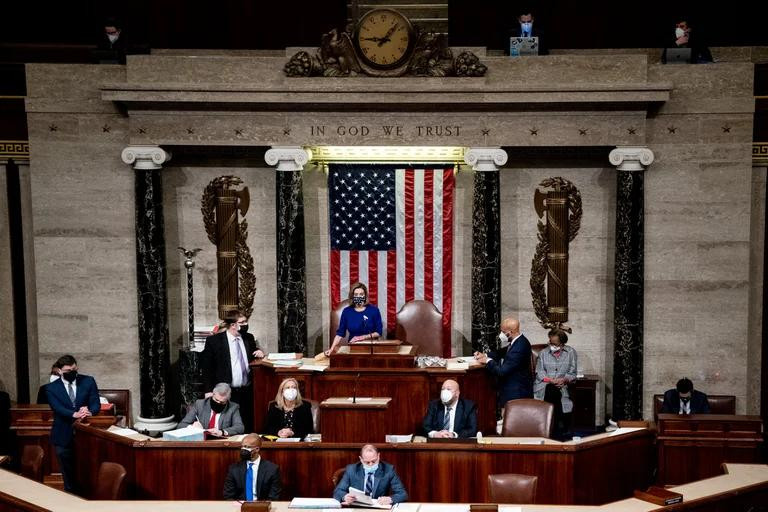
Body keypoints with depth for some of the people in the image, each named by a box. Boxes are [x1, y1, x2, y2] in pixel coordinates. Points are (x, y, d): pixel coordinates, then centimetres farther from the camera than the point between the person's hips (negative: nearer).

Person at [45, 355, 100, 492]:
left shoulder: (88, 381, 2)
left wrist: (89, 412, -30)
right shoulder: (51, 388, -1)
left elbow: (95, 403, -6)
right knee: (68, 475, 9)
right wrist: (75, 414, -35)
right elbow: (58, 408, -16)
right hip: (64, 437, 0)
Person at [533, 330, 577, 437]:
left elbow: (572, 373, 9)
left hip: (562, 387, 0)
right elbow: (539, 372, 5)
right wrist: (550, 380, -12)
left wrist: (565, 379, -11)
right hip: (544, 386, 0)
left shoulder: (571, 353, 13)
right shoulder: (543, 353, 14)